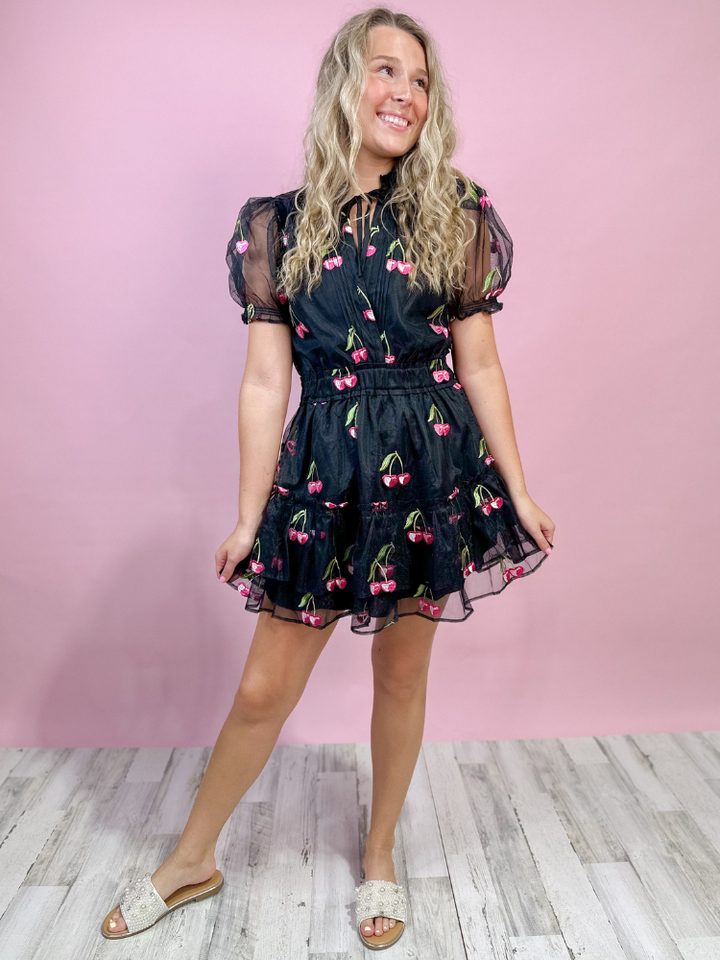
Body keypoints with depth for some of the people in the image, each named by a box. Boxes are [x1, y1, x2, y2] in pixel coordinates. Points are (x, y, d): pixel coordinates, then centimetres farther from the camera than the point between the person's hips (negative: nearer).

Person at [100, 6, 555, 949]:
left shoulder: (458, 216, 4)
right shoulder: (279, 226, 3)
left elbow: (480, 366, 5)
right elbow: (264, 386, 1)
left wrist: (518, 490, 6)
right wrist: (249, 519, 2)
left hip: (432, 465, 1)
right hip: (324, 472, 0)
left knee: (402, 674, 13)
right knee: (264, 689, 8)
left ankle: (379, 856, 40)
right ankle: (192, 858, 36)